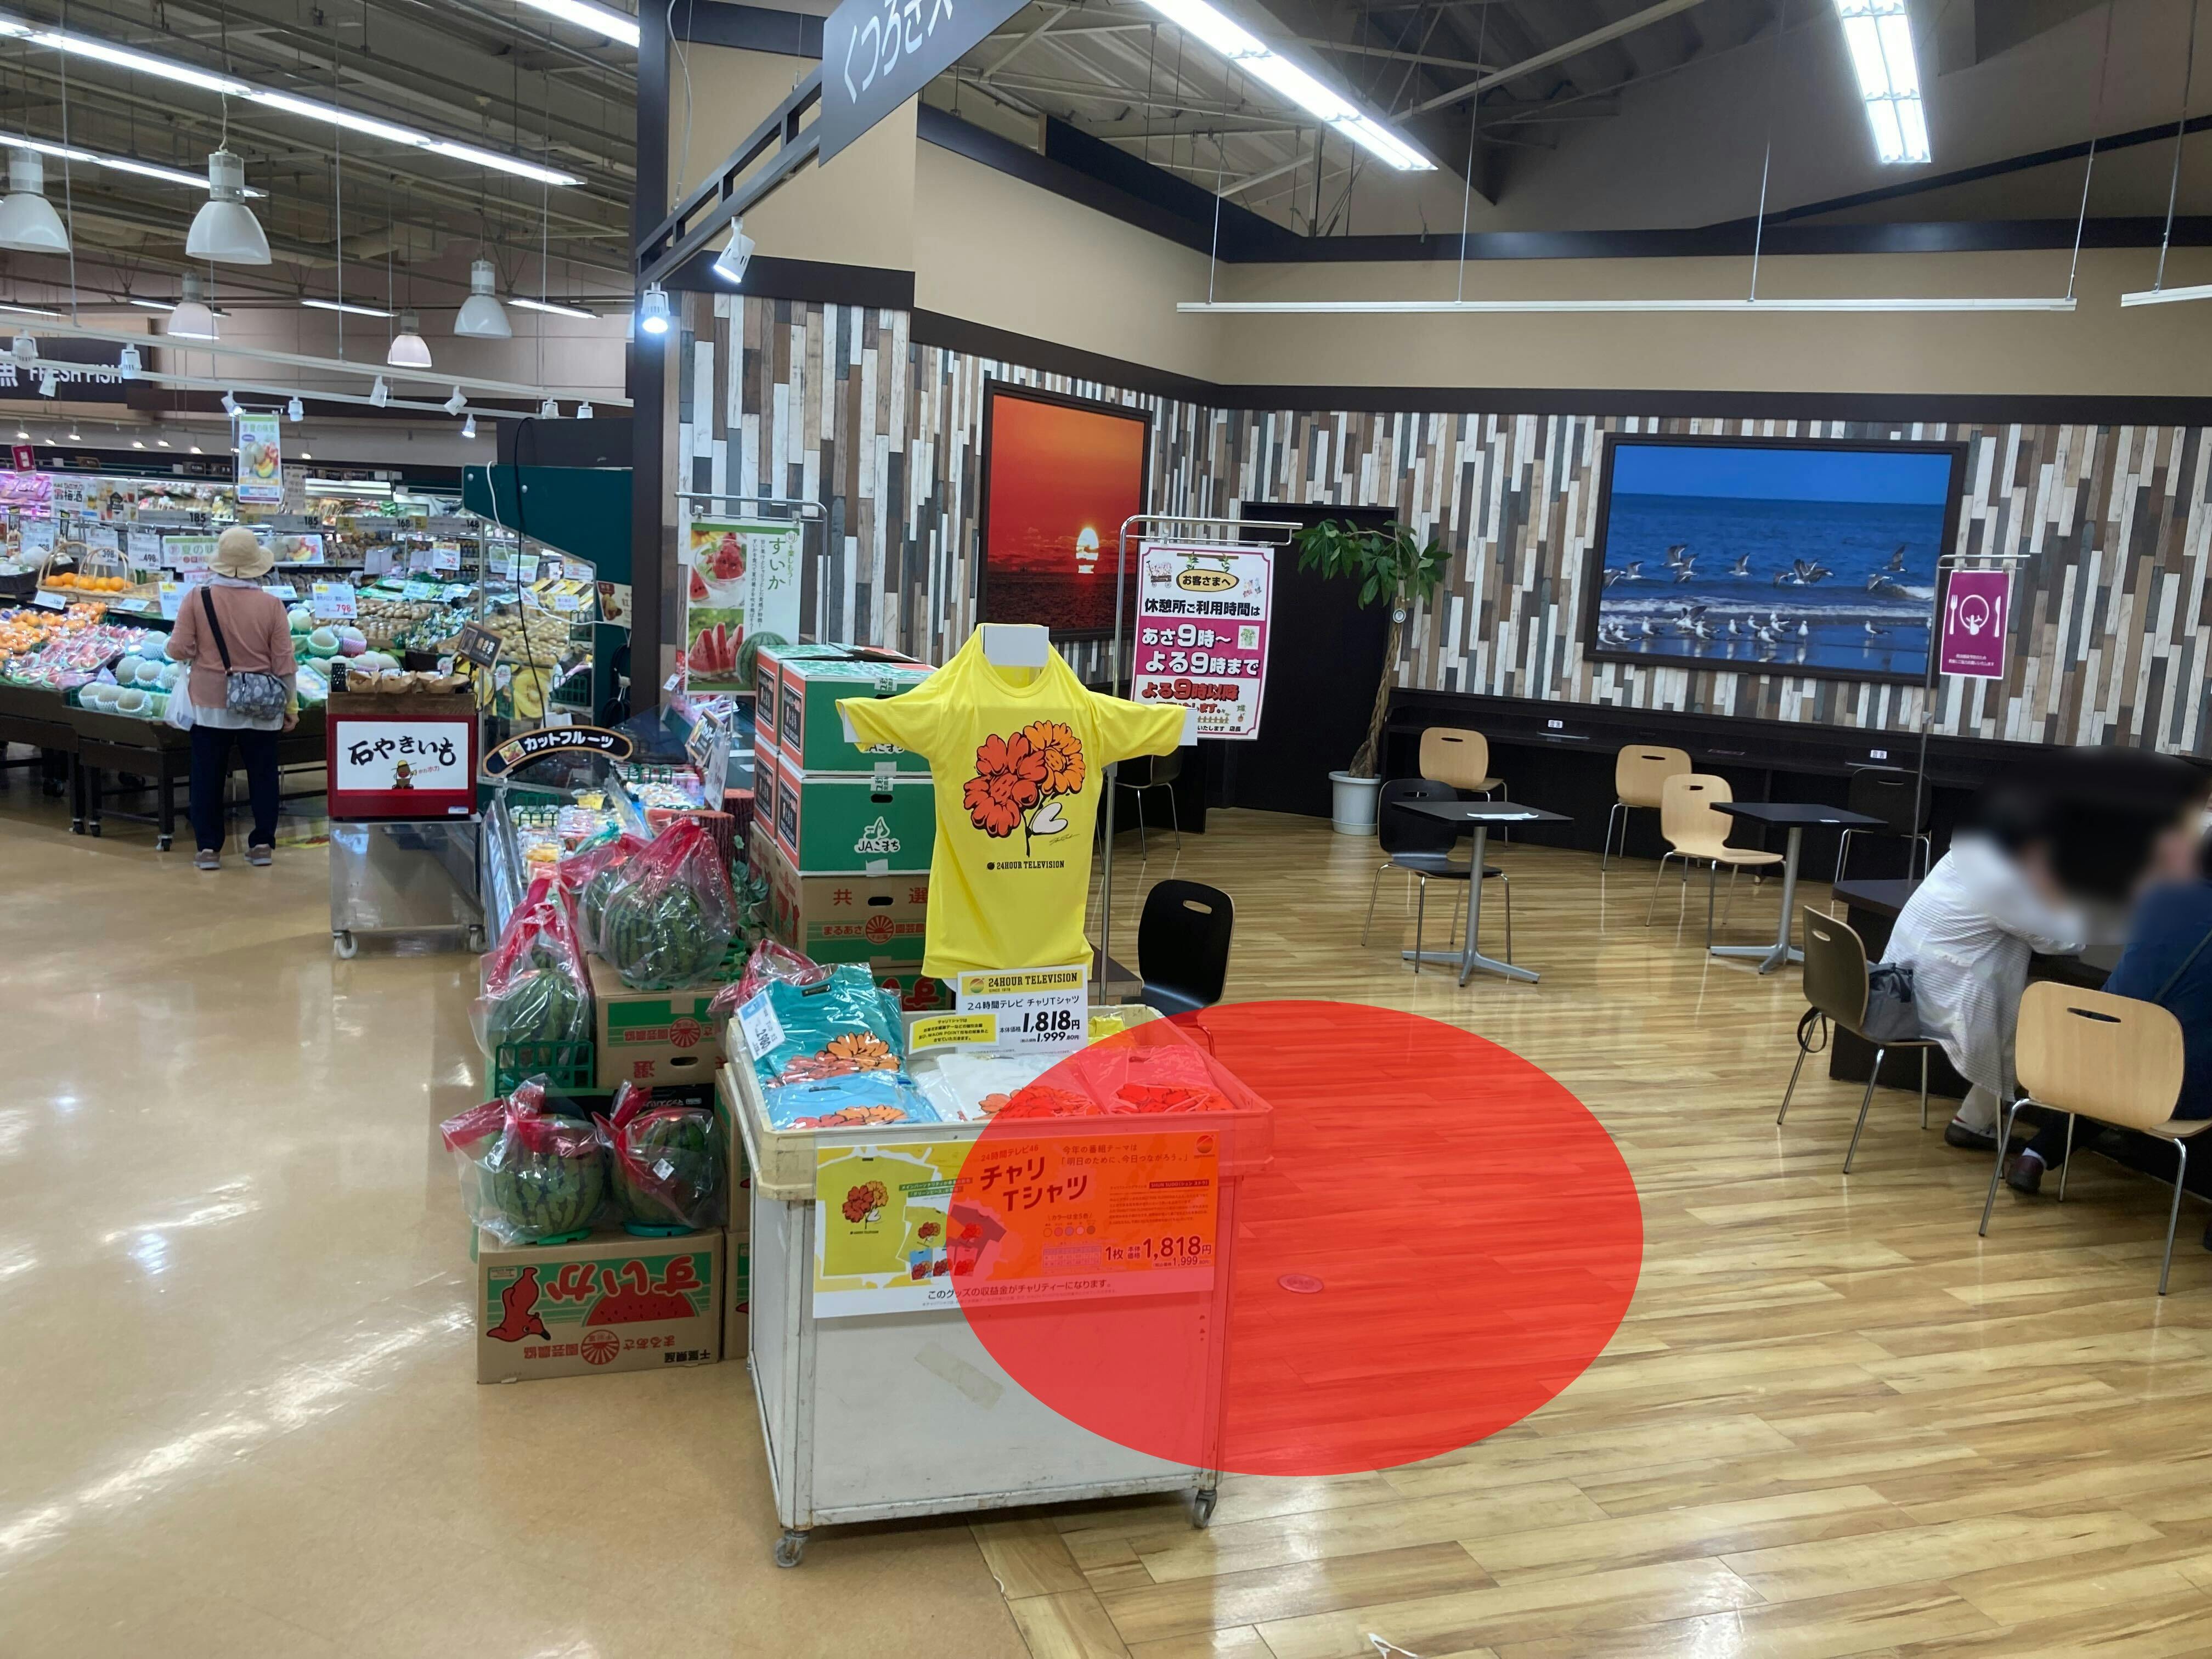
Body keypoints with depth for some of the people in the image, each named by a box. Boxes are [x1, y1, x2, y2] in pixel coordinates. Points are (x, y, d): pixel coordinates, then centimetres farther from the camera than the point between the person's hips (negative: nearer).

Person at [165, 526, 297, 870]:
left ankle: (208, 848, 12)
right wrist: (291, 704, 5)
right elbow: (284, 661, -5)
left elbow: (179, 650, -7)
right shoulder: (271, 604, -8)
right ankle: (263, 844, 16)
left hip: (210, 703, 0)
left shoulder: (197, 599, -9)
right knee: (262, 774, 11)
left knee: (208, 777, 9)